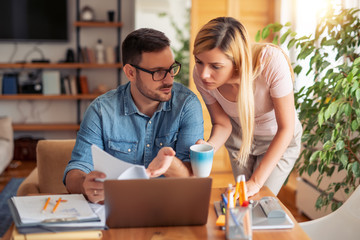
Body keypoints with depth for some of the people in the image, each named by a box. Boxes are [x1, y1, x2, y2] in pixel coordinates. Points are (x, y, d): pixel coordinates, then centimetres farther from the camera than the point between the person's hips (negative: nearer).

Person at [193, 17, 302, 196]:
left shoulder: (272, 61, -39)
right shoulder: (201, 75, -29)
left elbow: (286, 128, -29)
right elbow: (222, 124, -13)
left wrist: (256, 181, -32)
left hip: (279, 140, -3)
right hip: (239, 139, 3)